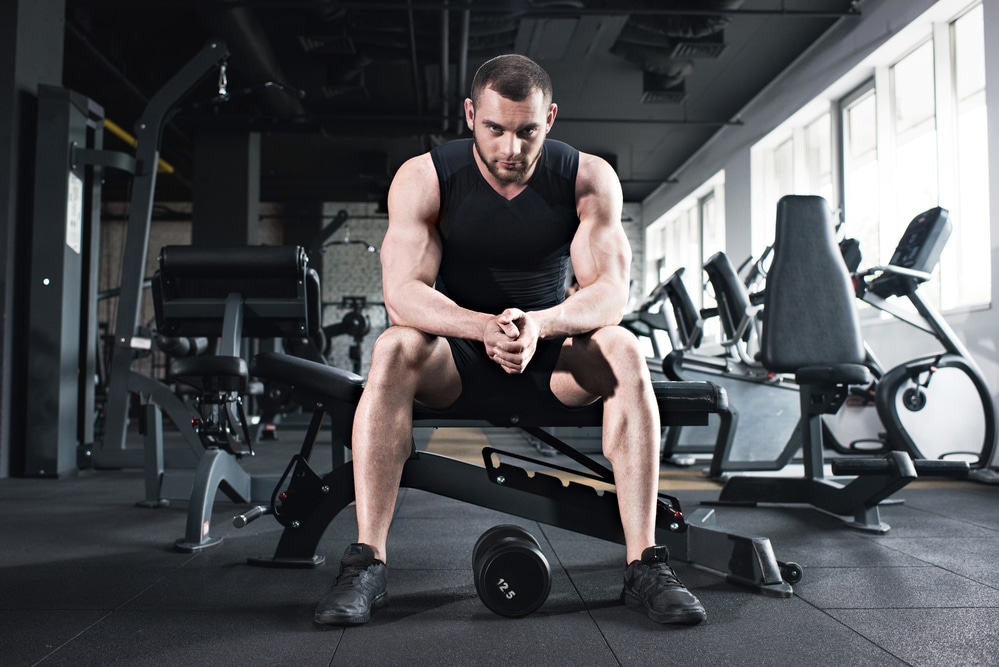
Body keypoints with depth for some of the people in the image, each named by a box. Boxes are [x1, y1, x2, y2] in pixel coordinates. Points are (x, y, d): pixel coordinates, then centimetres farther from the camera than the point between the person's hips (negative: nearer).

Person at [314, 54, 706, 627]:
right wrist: (484, 327, -42)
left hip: (550, 352, 1)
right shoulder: (423, 178, -13)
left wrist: (539, 324, -40)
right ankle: (367, 564, -30)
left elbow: (611, 290, -19)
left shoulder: (589, 178, -10)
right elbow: (402, 291, -22)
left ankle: (645, 565, -27)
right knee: (395, 348, -33)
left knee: (624, 351, -29)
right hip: (454, 357, 0)